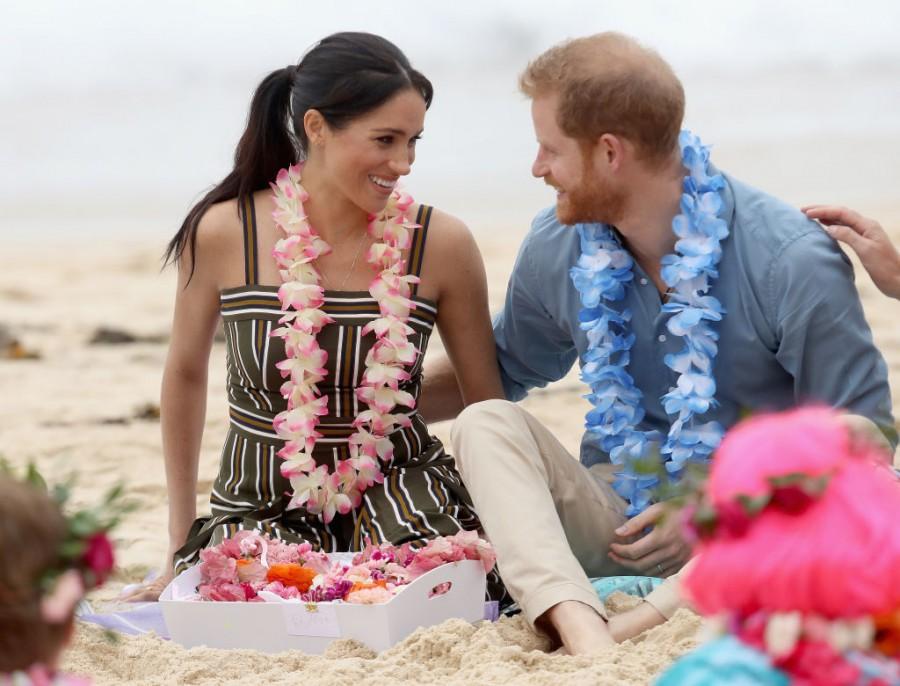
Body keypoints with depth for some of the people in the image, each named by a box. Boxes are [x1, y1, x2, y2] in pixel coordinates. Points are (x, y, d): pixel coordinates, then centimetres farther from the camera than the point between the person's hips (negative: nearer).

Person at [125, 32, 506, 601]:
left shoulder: (440, 244, -7)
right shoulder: (223, 235, -9)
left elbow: (489, 402, 5)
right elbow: (186, 375, 8)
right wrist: (182, 547, 13)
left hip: (399, 491, 1)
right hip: (263, 505, 0)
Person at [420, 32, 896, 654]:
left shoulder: (793, 264, -15)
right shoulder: (556, 250, 1)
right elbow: (503, 372, 21)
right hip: (618, 524, 4)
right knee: (484, 423, -20)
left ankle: (636, 626, -43)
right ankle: (583, 632, -44)